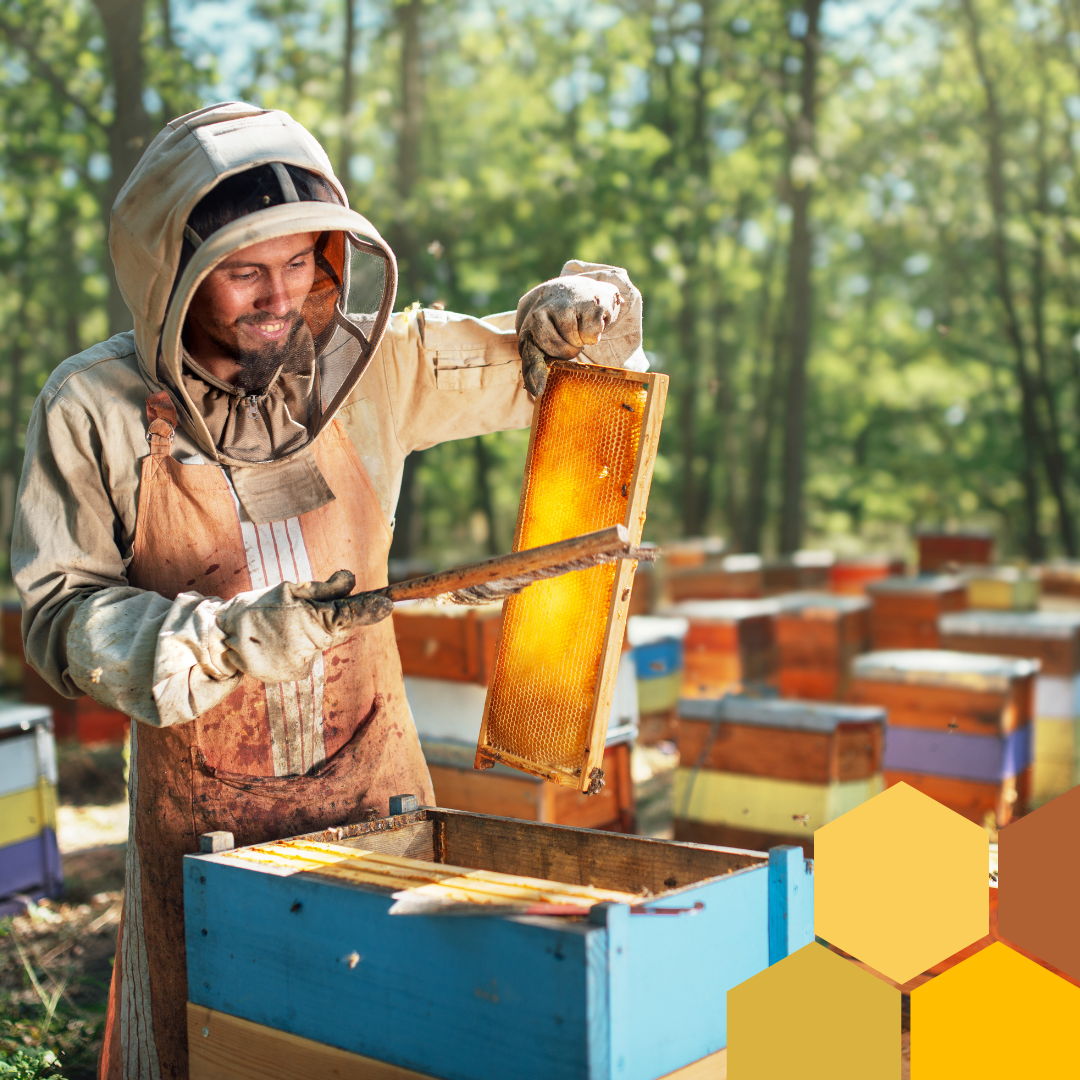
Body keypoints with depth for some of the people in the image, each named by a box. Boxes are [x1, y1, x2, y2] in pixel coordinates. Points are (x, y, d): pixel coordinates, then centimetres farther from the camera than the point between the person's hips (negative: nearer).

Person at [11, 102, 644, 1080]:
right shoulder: (94, 407, -10)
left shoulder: (375, 363, -4)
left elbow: (531, 367, 10)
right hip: (204, 815, -2)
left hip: (376, 784, 2)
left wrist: (572, 315, -13)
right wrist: (229, 638, -24)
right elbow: (60, 616, -10)